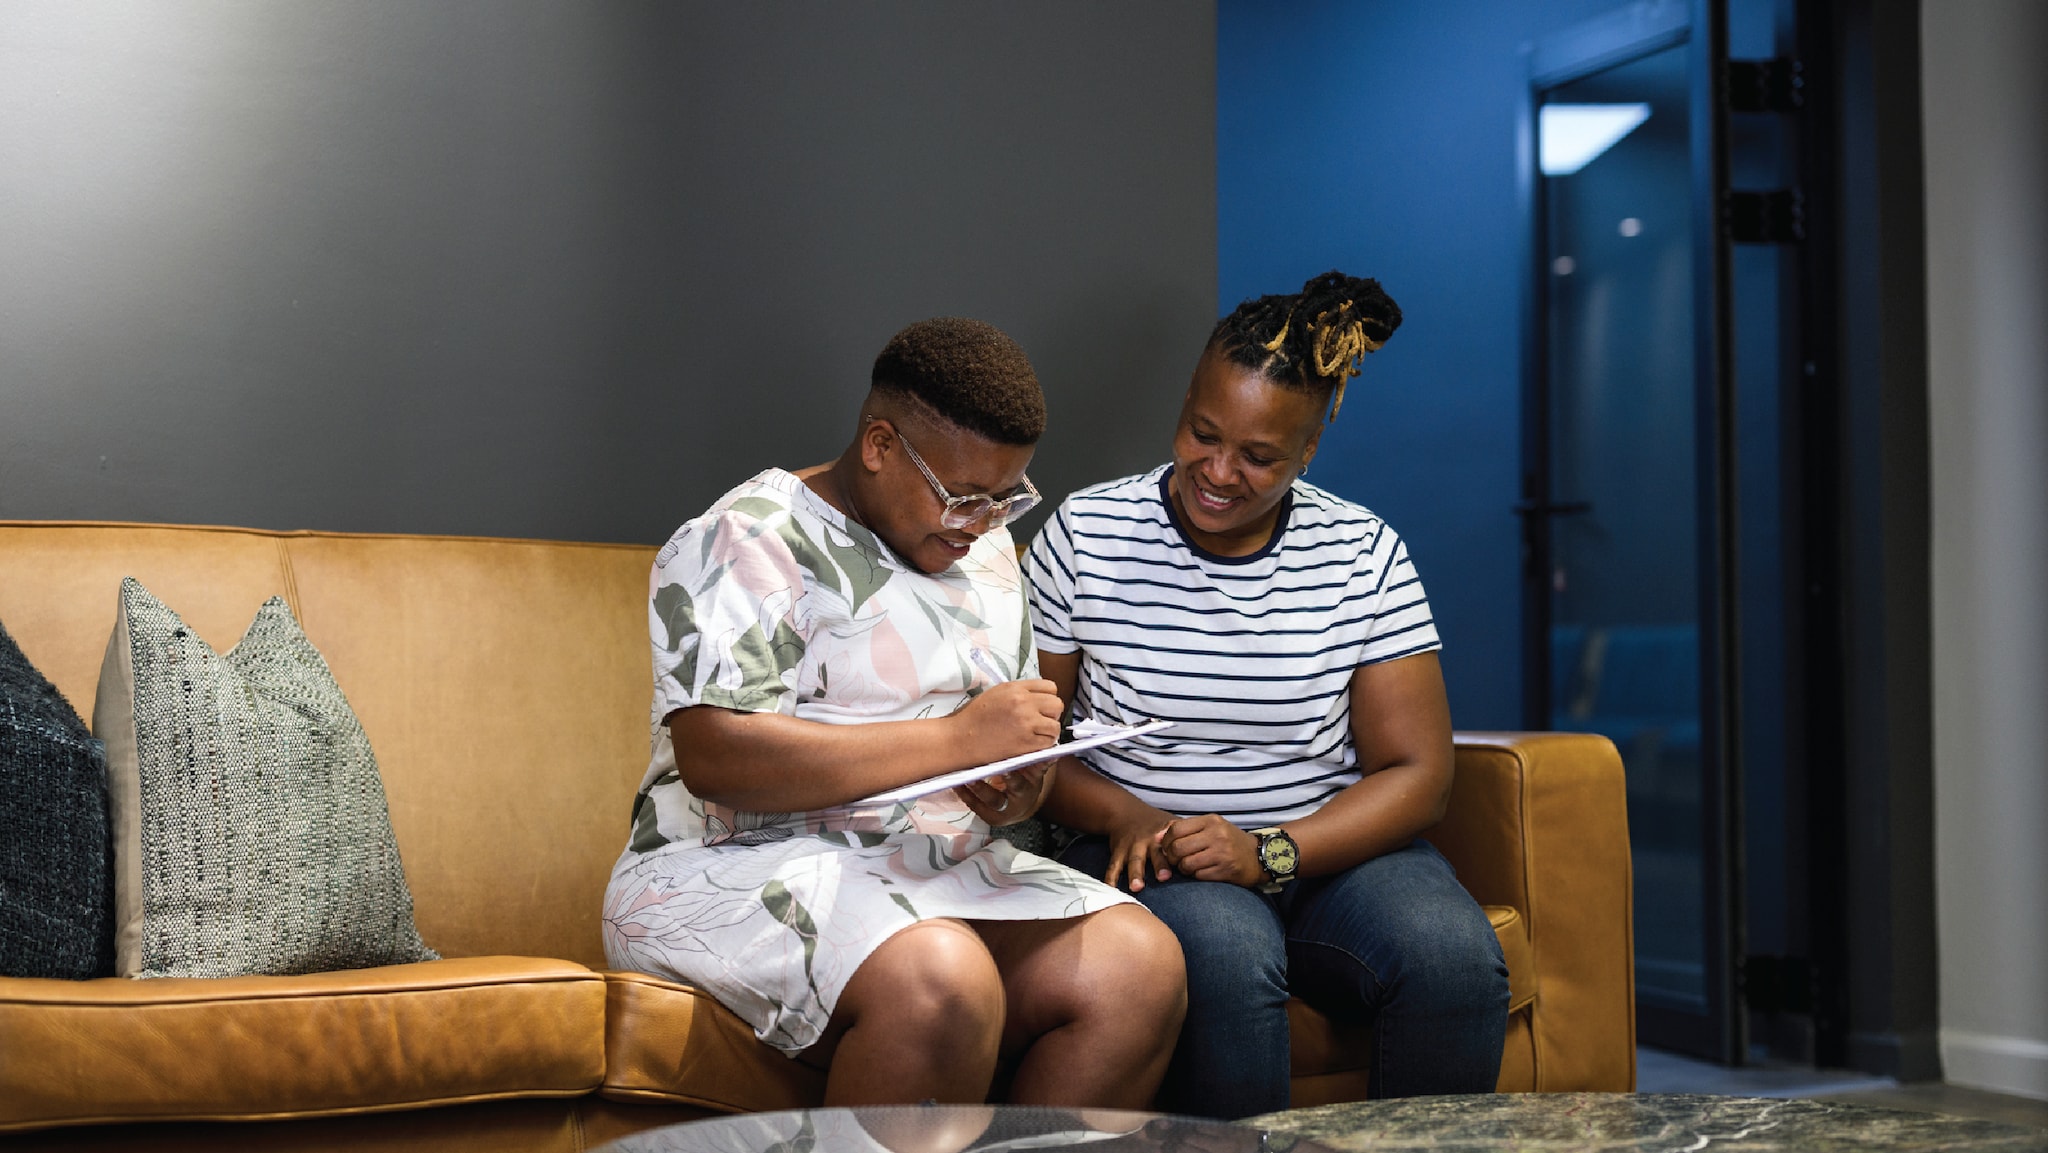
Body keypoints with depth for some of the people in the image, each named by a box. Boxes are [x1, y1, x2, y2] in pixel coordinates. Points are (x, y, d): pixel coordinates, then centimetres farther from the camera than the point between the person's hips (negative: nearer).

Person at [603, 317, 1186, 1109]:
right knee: (940, 984, -35)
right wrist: (958, 738, -20)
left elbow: (1017, 739, 22)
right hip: (747, 866, -7)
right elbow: (715, 756, -22)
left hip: (942, 868, 7)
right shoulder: (748, 545, -8)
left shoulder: (983, 549, 16)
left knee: (1142, 968, -17)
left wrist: (1022, 785, -4)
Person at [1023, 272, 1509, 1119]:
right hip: (1153, 858, -1)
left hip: (1332, 848, 2)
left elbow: (1416, 775, -2)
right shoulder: (1085, 535, -1)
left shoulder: (1362, 555, 1)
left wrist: (1269, 853, -17)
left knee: (1454, 958, -28)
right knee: (1224, 955, -35)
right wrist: (1125, 816, -16)